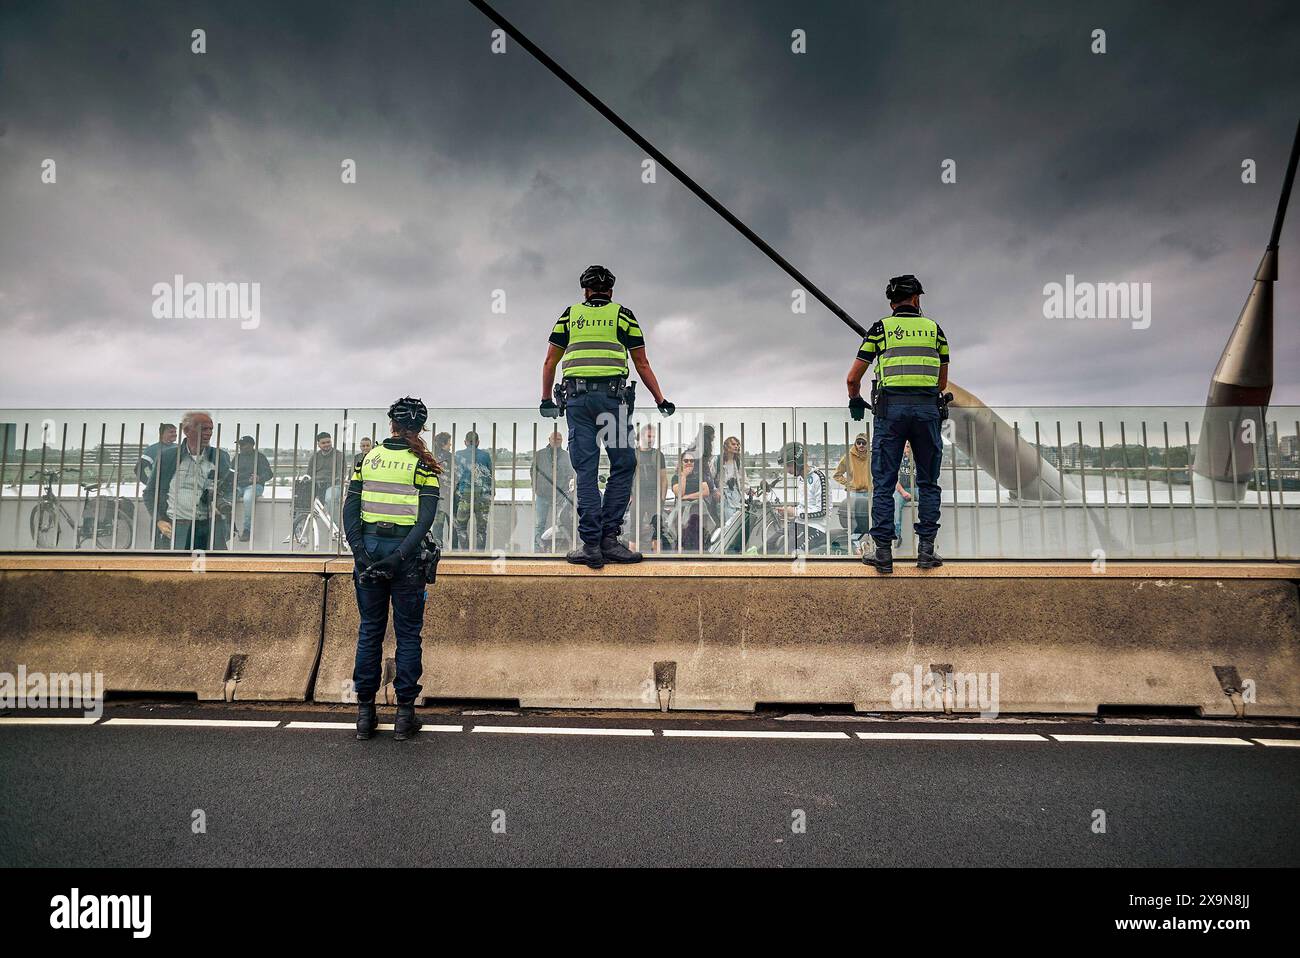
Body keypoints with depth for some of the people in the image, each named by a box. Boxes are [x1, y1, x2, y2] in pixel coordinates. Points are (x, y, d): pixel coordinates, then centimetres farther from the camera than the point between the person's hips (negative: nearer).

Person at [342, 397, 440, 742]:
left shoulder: (368, 458, 5)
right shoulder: (423, 464, -5)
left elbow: (350, 510, -1)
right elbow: (425, 519, -15)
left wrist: (360, 552, -6)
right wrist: (398, 558, -16)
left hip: (368, 547, 3)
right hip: (405, 550, -3)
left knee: (370, 630, 13)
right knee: (408, 633, 7)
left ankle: (365, 713, 19)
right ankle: (404, 714, 12)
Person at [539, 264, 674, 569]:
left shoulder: (570, 314, 17)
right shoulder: (623, 315, 12)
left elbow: (549, 362, 15)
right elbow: (642, 365, 11)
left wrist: (546, 399, 24)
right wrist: (661, 400, 17)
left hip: (577, 396, 2)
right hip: (612, 395, -2)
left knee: (586, 470, 4)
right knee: (623, 466, 8)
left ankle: (591, 545, 3)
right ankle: (609, 538, 3)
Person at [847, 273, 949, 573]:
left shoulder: (881, 328, 9)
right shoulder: (934, 328, 15)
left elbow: (853, 378, 8)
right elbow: (942, 382, 20)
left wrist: (855, 402, 27)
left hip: (891, 408, -1)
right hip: (928, 408, 2)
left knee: (884, 483, 4)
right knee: (928, 483, 12)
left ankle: (883, 552, 4)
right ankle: (926, 549, 13)